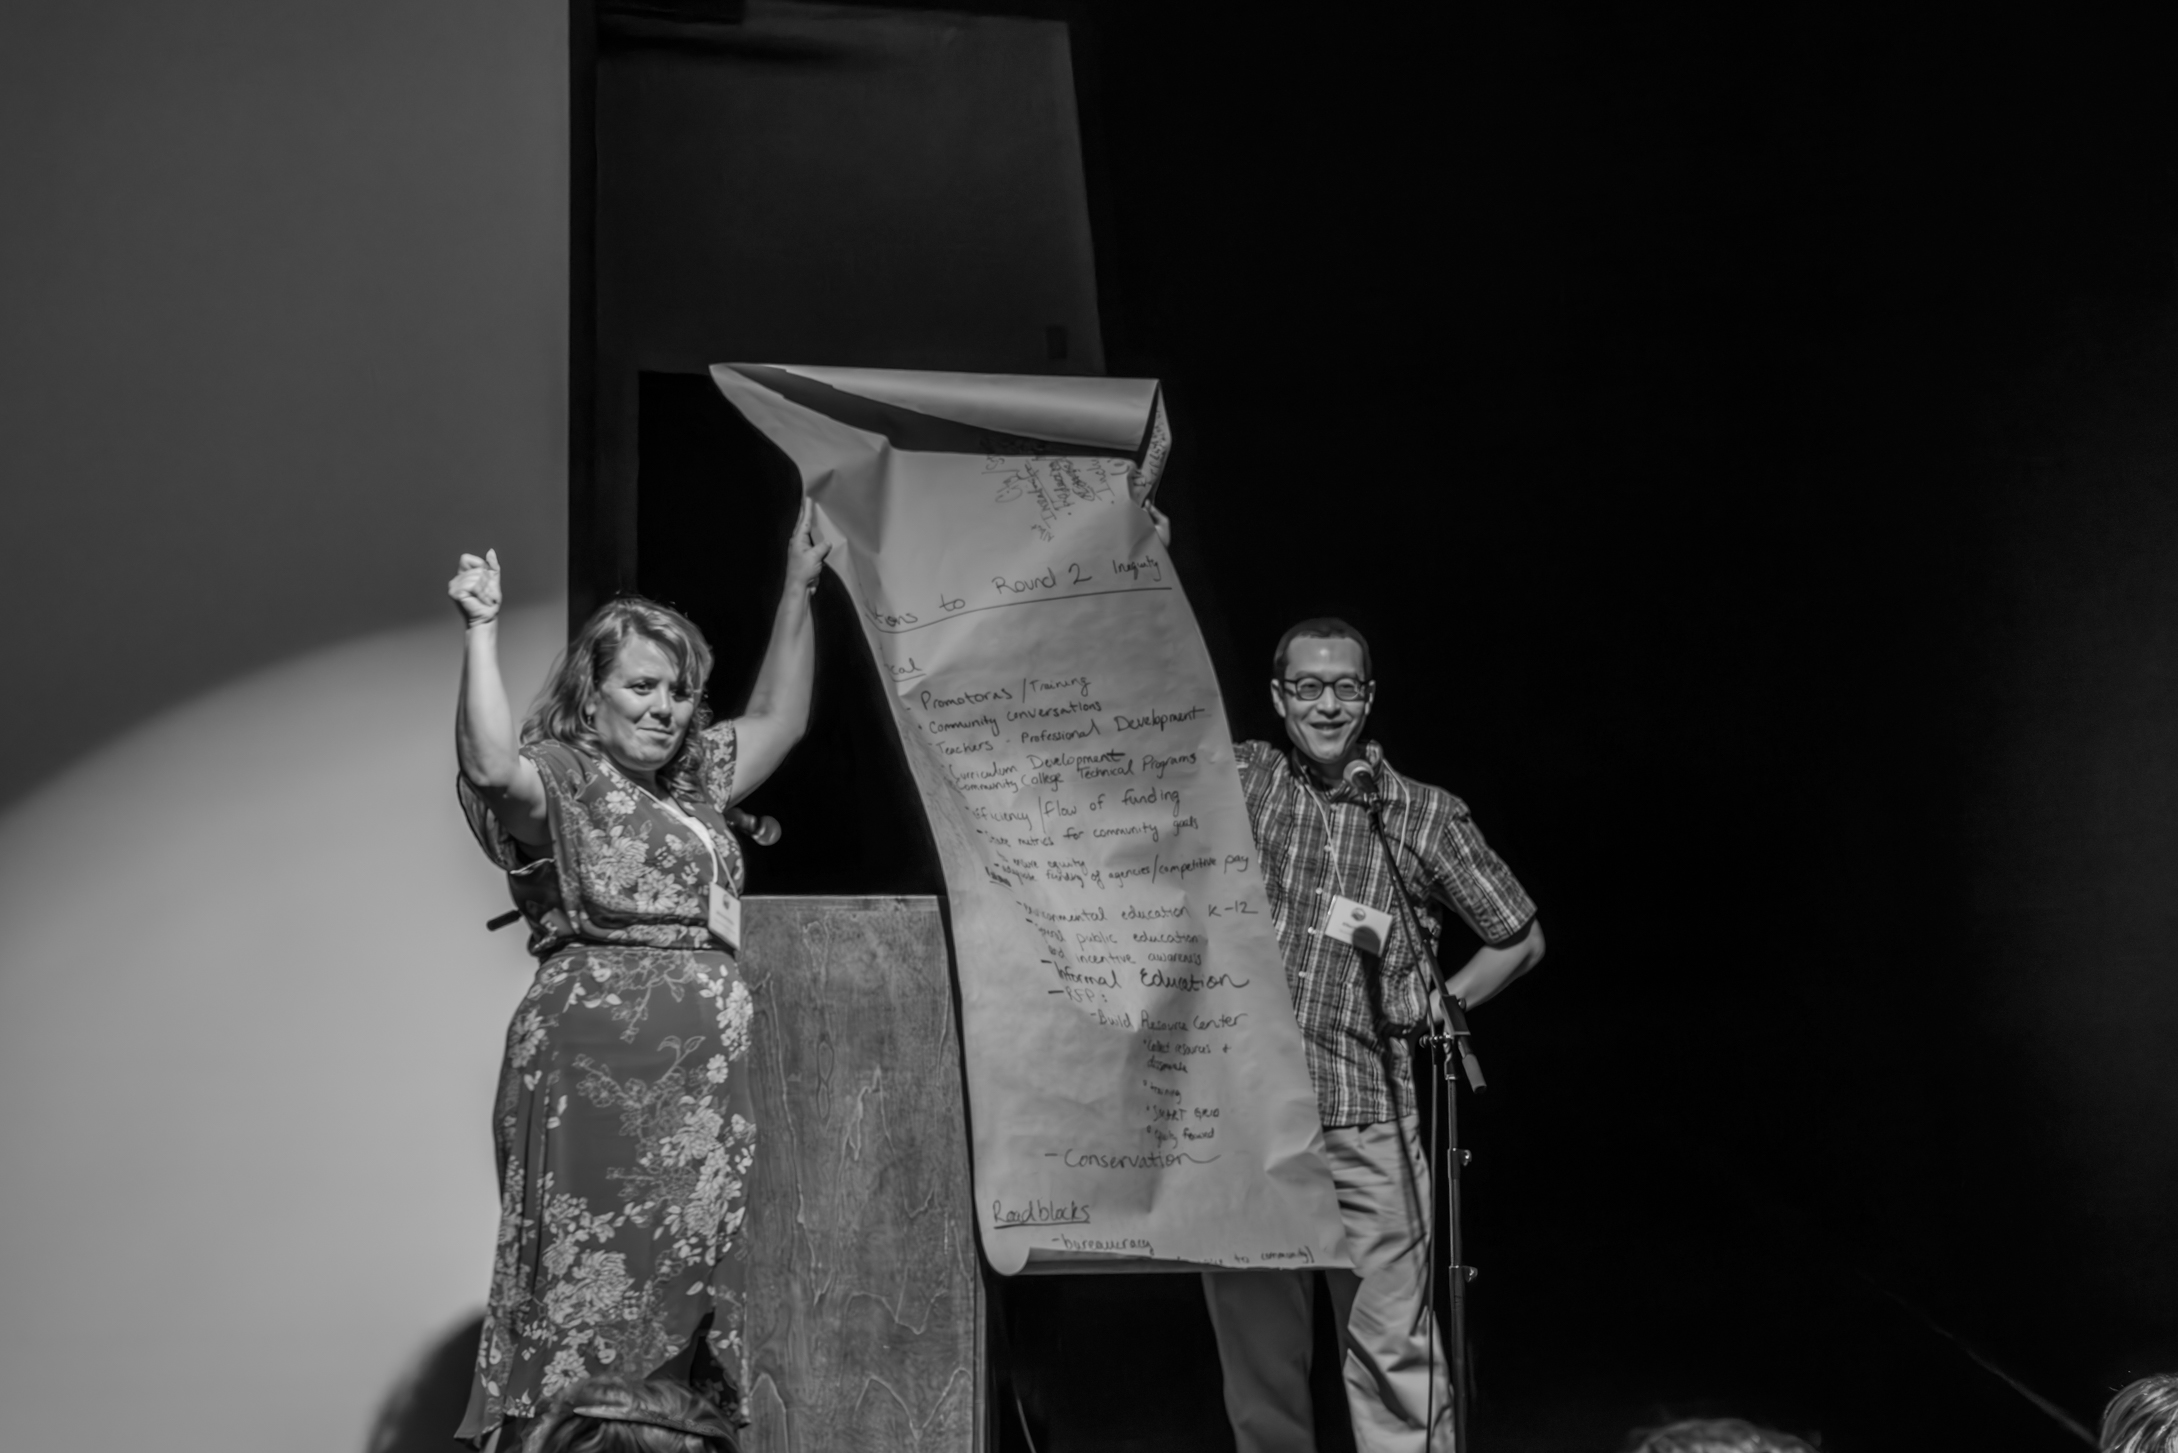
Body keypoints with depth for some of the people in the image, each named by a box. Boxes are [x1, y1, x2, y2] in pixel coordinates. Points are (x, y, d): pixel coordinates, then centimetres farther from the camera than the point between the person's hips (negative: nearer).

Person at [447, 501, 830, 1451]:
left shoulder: (694, 789, 25)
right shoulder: (560, 778, 2)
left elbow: (777, 721, 33)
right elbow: (490, 765, -19)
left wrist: (797, 592, 30)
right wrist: (481, 632, -20)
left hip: (707, 1069, 8)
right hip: (595, 1058, -7)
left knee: (694, 1273, 4)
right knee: (595, 1271, -12)